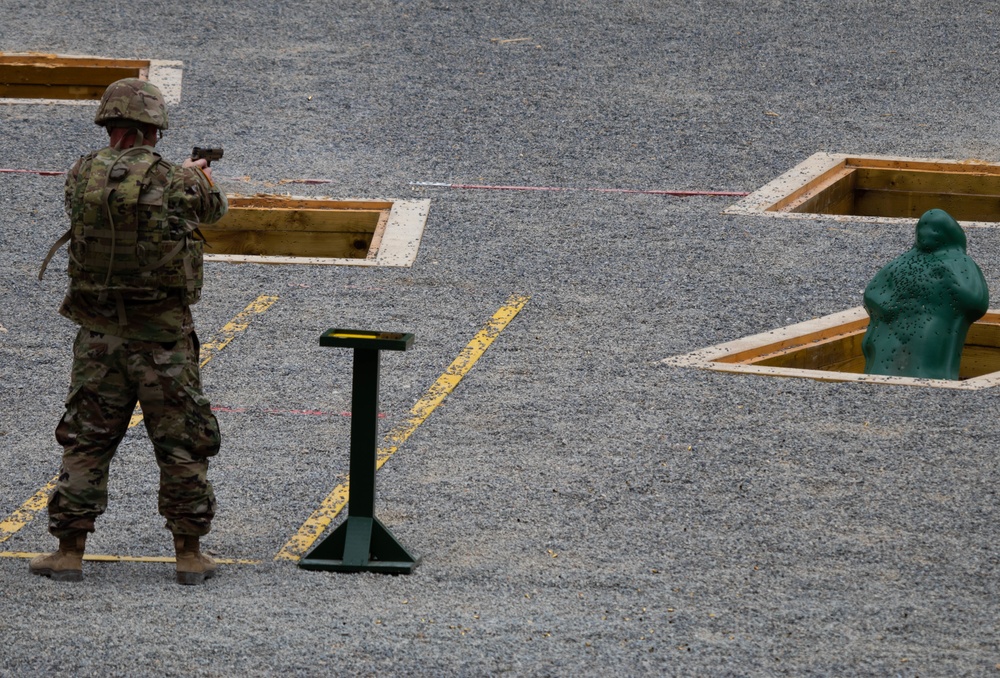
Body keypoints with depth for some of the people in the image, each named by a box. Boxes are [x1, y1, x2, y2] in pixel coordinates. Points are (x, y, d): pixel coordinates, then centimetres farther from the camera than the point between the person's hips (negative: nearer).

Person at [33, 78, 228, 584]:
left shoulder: (81, 177, -4)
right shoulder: (176, 183, -11)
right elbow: (214, 208, 10)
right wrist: (203, 178, 36)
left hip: (98, 335, 2)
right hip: (163, 340, -2)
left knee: (84, 443, 11)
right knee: (182, 447, 9)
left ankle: (69, 552, 10)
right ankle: (190, 554, 13)